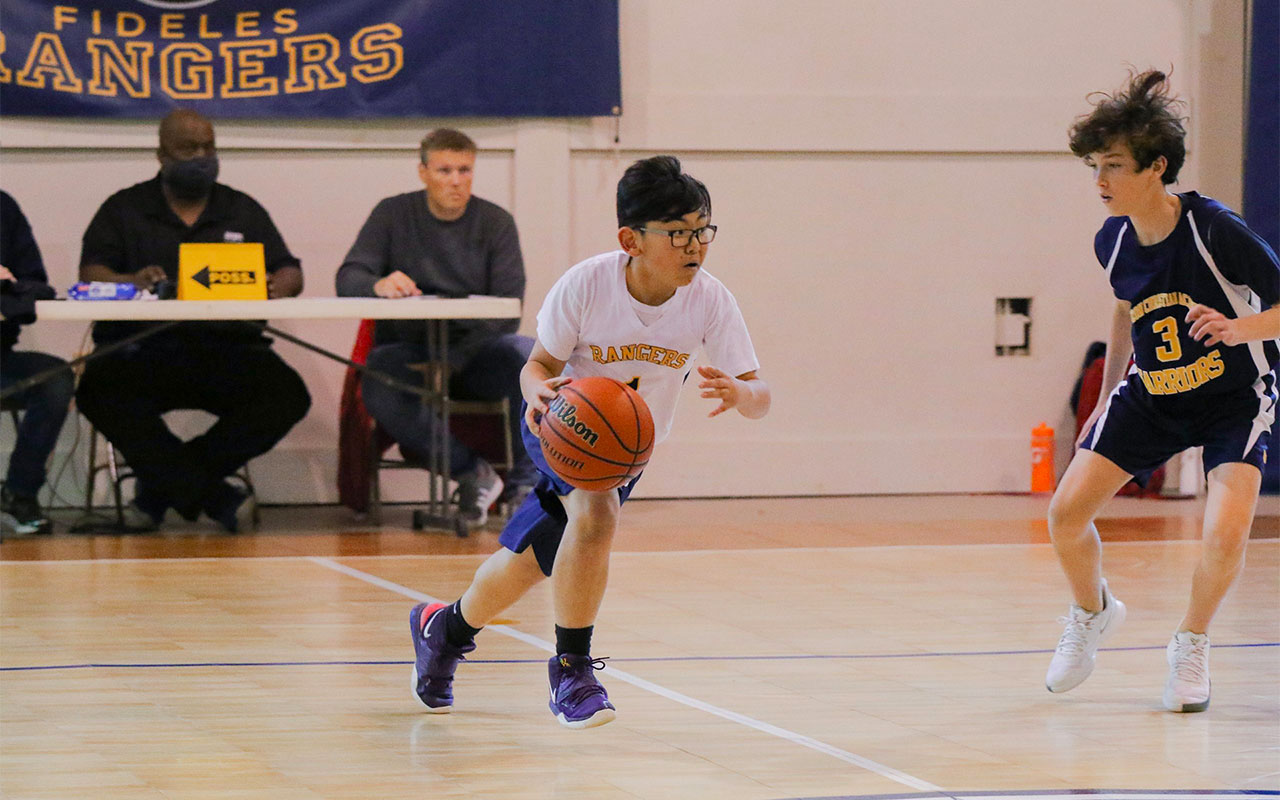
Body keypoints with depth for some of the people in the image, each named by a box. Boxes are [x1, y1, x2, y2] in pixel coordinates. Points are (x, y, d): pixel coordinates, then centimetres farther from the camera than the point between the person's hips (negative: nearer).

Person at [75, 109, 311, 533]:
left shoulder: (243, 211, 19)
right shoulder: (124, 209, 13)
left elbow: (290, 273, 12)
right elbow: (91, 273, 0)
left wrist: (277, 286, -13)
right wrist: (131, 282, -23)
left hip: (227, 349, 2)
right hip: (141, 350, -2)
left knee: (287, 396, -28)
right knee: (99, 390, -35)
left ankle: (162, 485, -17)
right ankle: (211, 496, -25)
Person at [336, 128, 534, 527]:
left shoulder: (496, 222, 4)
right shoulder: (393, 215, 6)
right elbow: (347, 280, -4)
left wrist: (455, 357, -22)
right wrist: (378, 285, -31)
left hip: (474, 349, 0)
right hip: (407, 349, 0)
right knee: (378, 387, -35)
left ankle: (524, 484, -13)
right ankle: (470, 473, -18)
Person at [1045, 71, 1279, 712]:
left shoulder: (1215, 230, -27)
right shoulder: (1112, 243, -9)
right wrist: (1107, 398, 20)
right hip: (1151, 396, 5)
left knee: (1225, 533, -24)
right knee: (1066, 513, -6)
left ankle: (1191, 645, 5)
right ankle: (1092, 613, 26)